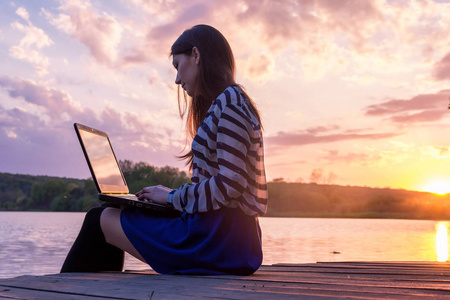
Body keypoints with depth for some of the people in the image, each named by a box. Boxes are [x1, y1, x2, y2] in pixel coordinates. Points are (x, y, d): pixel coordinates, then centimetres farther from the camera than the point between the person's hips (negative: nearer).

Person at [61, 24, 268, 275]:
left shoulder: (230, 100, -11)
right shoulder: (221, 105, 20)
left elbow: (230, 184, -20)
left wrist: (173, 197, -7)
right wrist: (174, 195, 8)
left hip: (219, 237, -9)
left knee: (101, 220, 3)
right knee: (107, 215, 13)